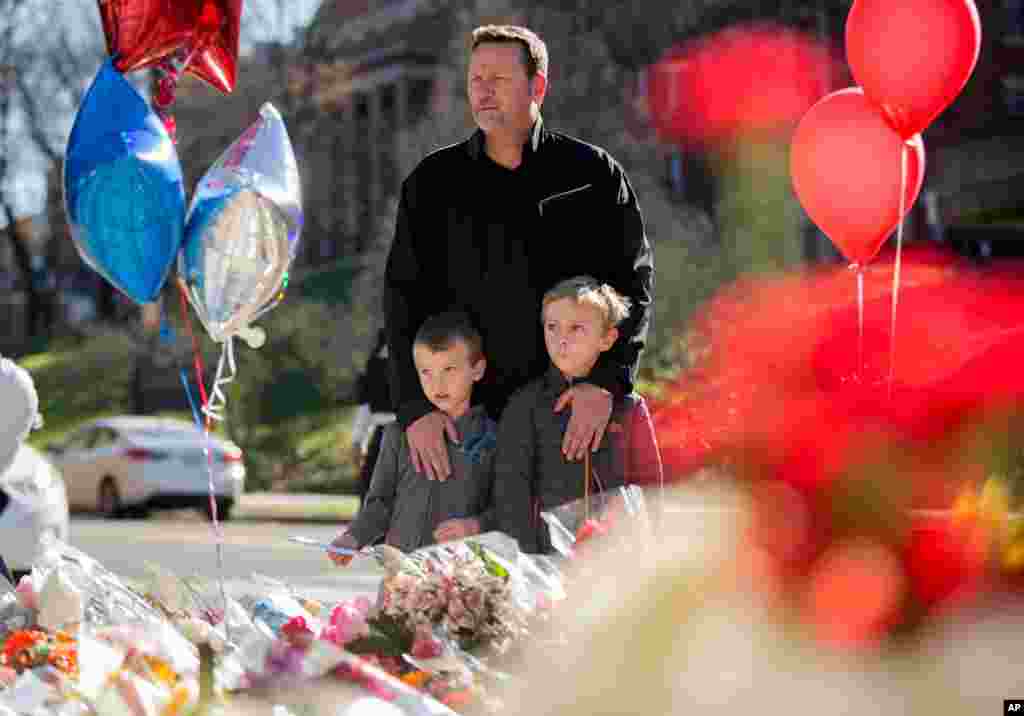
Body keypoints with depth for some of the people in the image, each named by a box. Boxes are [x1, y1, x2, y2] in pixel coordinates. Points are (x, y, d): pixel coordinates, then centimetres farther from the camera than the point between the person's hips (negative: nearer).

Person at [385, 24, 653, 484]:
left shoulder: (595, 174, 5)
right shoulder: (432, 184, 10)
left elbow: (633, 282, 0)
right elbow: (404, 296, 6)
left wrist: (606, 381, -15)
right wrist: (414, 405, -6)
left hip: (577, 414, -1)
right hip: (470, 416, 1)